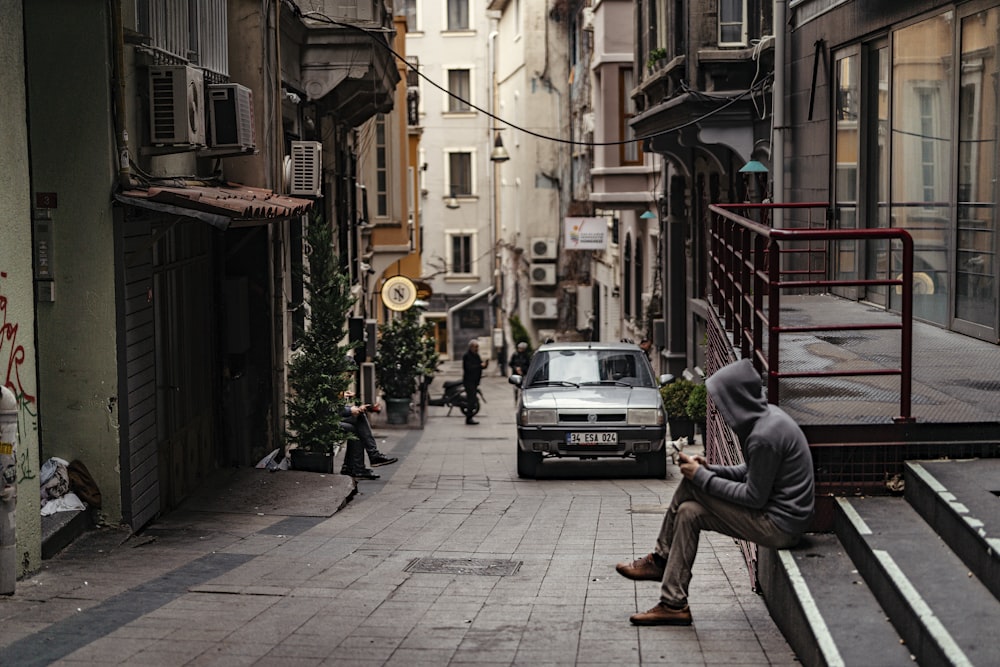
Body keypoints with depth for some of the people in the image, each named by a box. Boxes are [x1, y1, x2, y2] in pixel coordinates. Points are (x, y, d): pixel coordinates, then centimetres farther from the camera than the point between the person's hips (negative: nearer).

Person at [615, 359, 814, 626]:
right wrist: (710, 470, 2)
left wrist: (702, 477, -11)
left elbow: (755, 497, -20)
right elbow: (750, 473, 17)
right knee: (689, 512, 7)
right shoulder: (766, 416, 6)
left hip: (780, 526, -10)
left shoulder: (764, 435, -24)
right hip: (784, 516, 10)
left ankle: (660, 561, 4)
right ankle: (672, 604, 12)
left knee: (691, 486, -9)